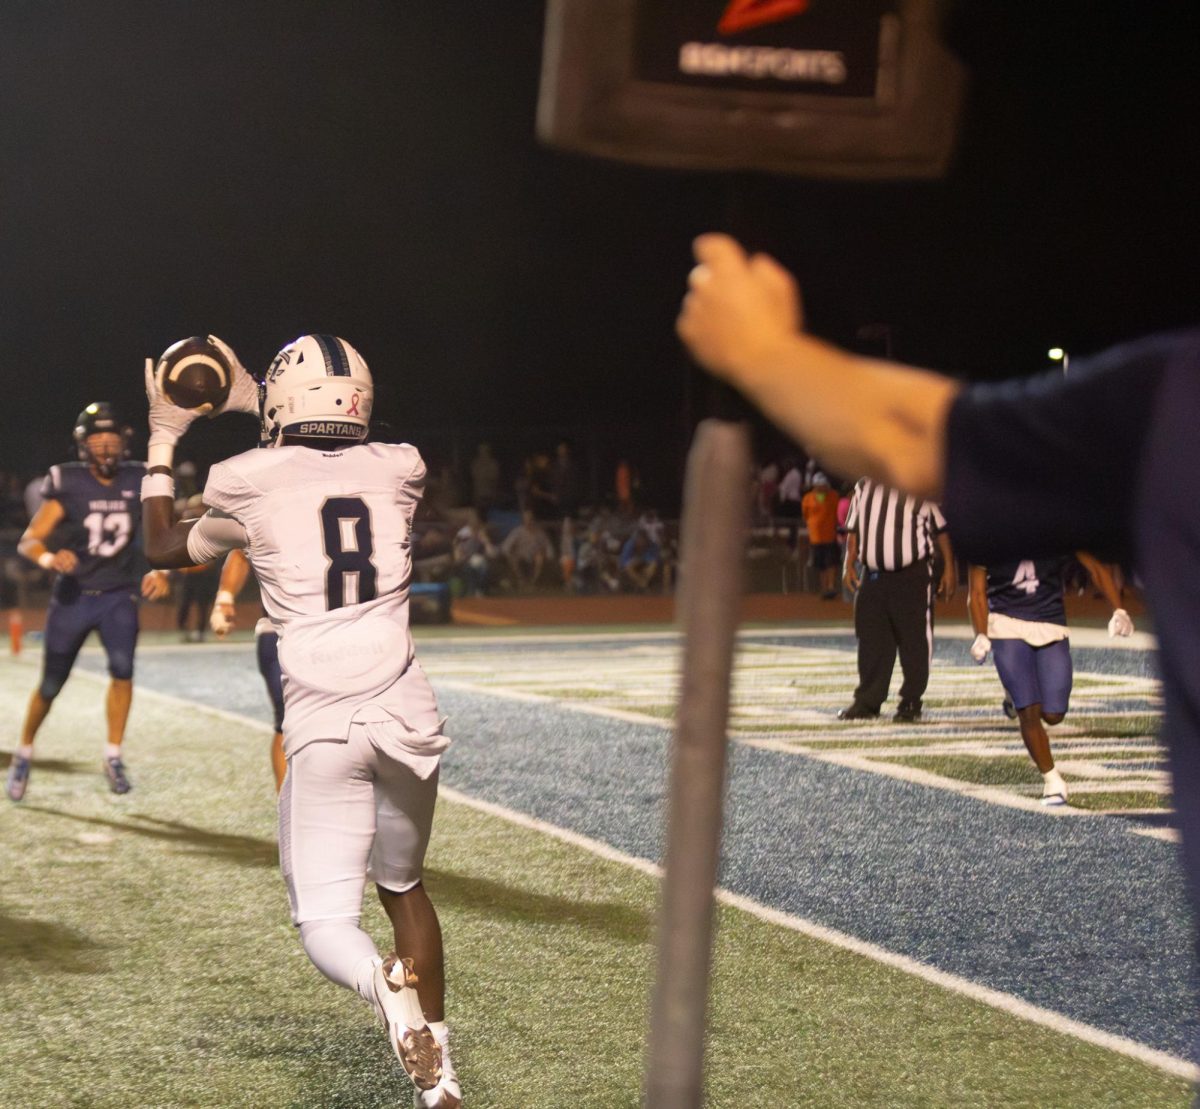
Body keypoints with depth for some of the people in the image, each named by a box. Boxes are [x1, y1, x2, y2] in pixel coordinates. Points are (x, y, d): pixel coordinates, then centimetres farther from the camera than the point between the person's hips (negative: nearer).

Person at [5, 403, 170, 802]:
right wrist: (49, 559, -37)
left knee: (122, 667, -21)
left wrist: (160, 571, -16)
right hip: (73, 595, -1)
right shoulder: (69, 484, -11)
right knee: (51, 684, 4)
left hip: (119, 596, 1)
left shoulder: (138, 482, -4)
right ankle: (23, 754, 28)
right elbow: (29, 540, -15)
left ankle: (113, 756, -6)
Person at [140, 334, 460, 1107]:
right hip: (405, 711, 3)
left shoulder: (252, 488, -1)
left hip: (322, 723, -3)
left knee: (326, 920, 4)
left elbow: (164, 549, 19)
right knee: (403, 885, 23)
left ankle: (386, 980, -30)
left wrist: (163, 442, 30)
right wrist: (253, 407, 39)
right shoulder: (398, 472, 6)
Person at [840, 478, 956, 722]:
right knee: (871, 640, 6)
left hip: (913, 576, -3)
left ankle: (911, 702, 9)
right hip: (873, 576, 4)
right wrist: (849, 564, 6)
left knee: (915, 640, 0)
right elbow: (853, 530, 15)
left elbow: (942, 529, 1)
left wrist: (949, 568, -1)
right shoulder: (864, 488, 9)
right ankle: (867, 701, 15)